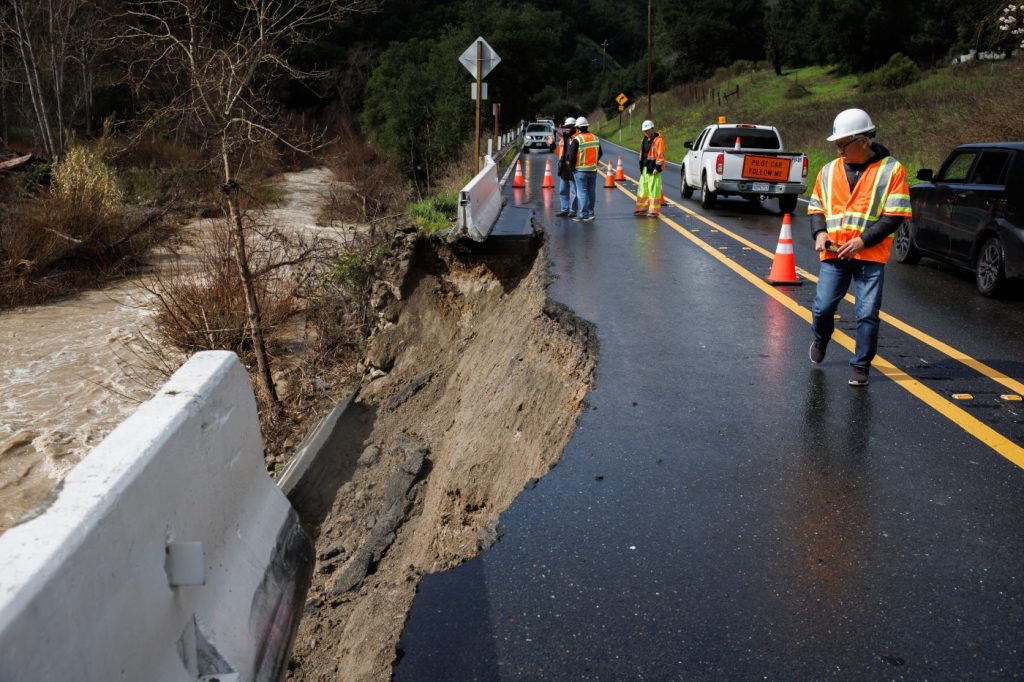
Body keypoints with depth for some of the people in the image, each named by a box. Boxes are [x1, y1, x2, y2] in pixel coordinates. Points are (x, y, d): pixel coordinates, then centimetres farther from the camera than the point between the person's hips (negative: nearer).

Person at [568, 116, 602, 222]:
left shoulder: (577, 139, -12)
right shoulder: (595, 138, 6)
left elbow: (571, 156, -12)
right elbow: (600, 153, 14)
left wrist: (572, 167, 3)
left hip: (581, 170, -5)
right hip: (593, 169, 5)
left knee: (582, 192, -2)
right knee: (591, 192, 12)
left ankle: (583, 214, -4)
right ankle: (590, 213, 17)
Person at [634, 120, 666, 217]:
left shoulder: (658, 140, -11)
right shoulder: (644, 140, 16)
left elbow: (661, 155, -15)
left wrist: (657, 167, -19)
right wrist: (641, 167, 17)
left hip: (653, 169, -9)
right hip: (644, 169, 9)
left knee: (653, 190, -7)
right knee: (642, 189, 13)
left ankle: (654, 211, -3)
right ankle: (642, 209, 23)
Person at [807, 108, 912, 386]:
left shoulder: (891, 170, 0)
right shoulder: (829, 171, 12)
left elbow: (895, 215, -4)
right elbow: (815, 208, 19)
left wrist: (863, 240, -14)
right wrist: (820, 233, -1)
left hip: (871, 256, -3)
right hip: (833, 254, 3)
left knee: (867, 314, -3)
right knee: (822, 307, 0)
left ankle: (860, 367, 12)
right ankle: (821, 339, 33)